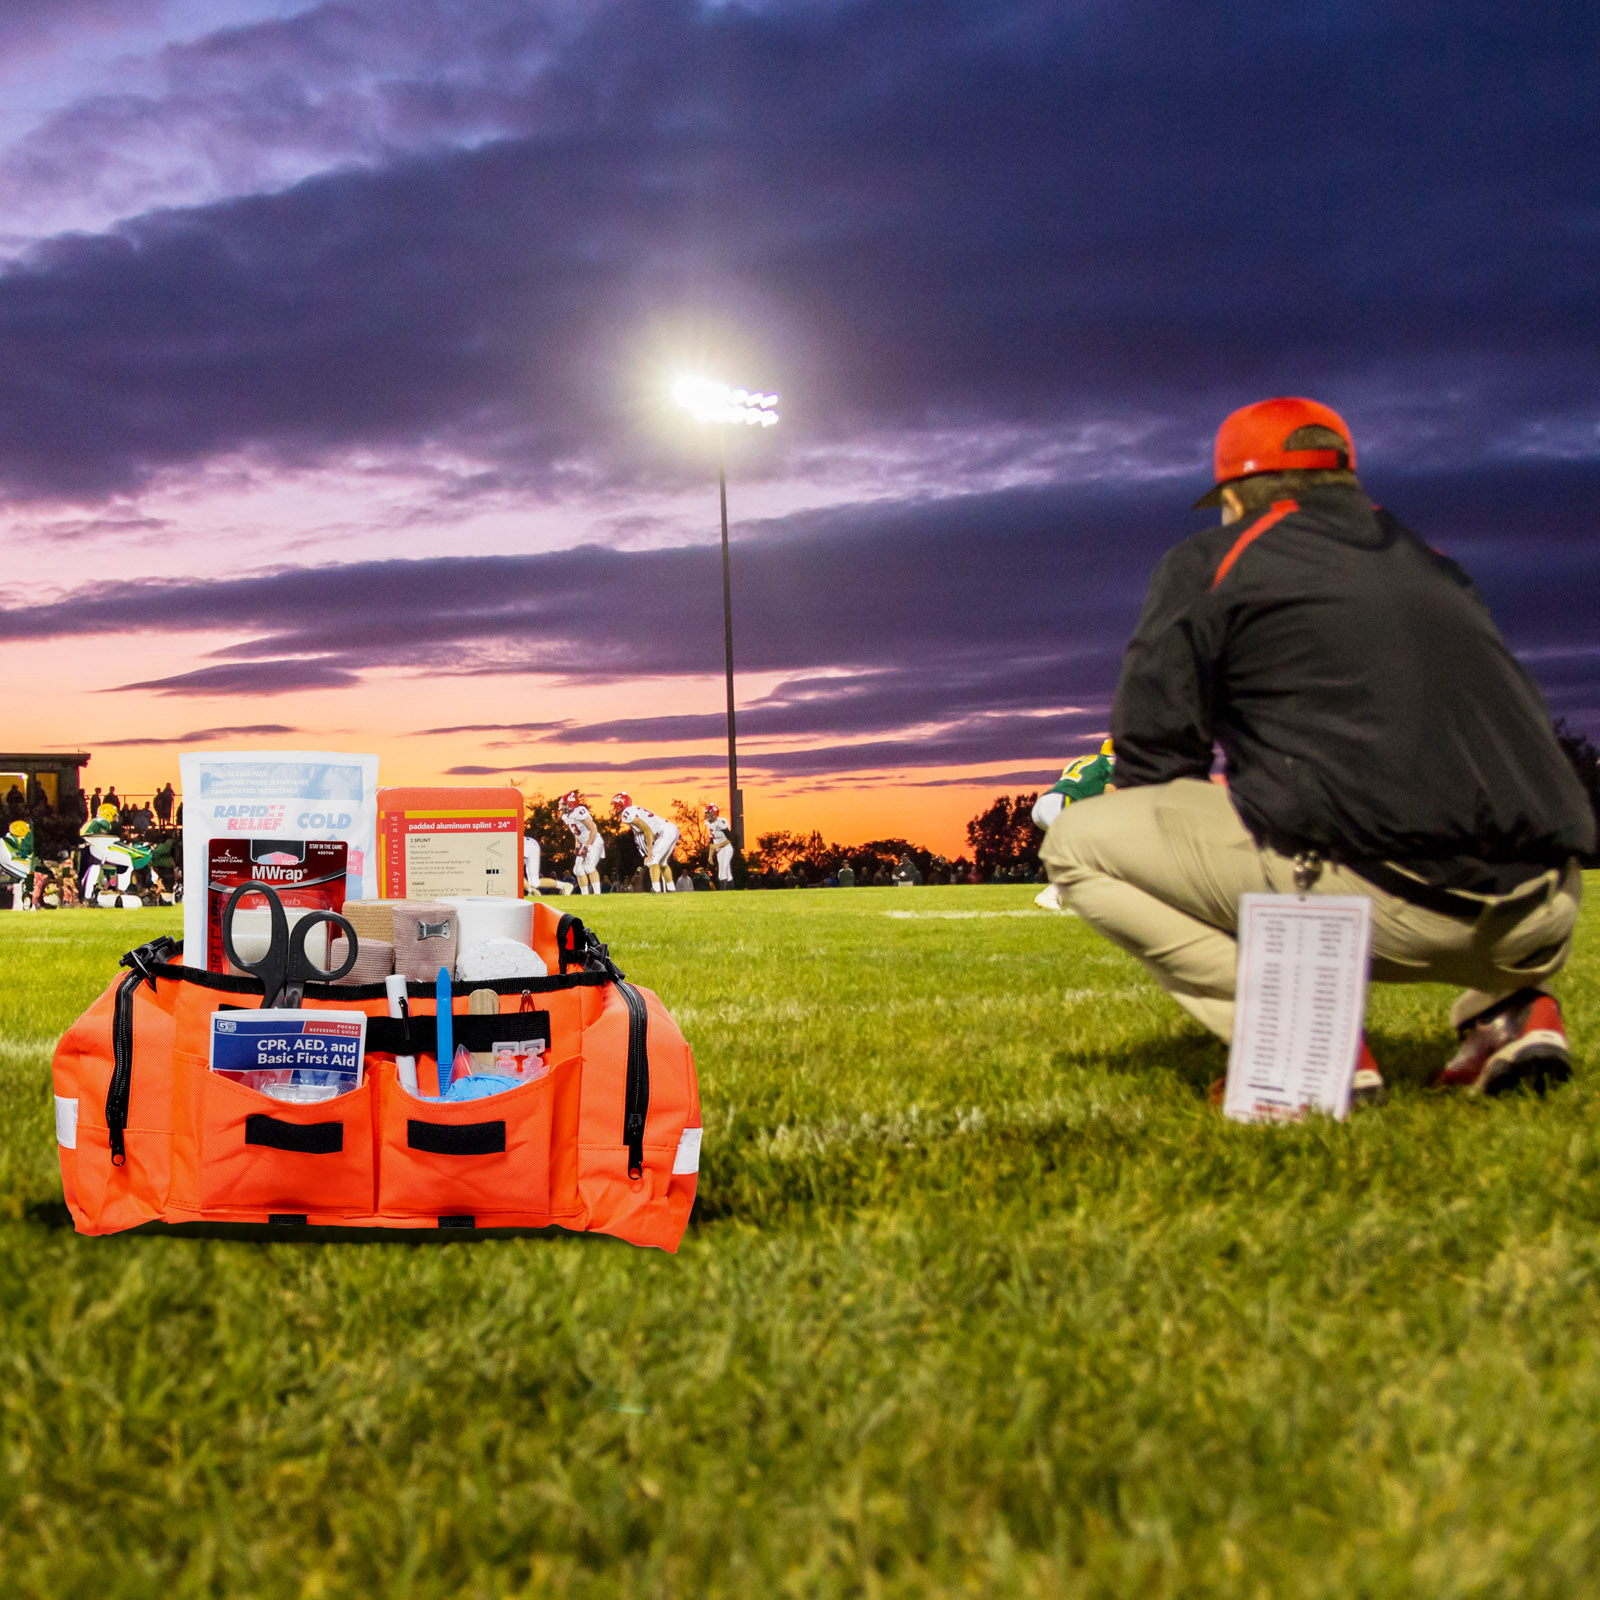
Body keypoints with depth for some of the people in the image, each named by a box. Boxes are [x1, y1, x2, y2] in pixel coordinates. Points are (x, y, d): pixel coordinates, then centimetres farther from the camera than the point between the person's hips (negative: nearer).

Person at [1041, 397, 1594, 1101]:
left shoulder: (1205, 564, 12)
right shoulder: (1436, 567, 27)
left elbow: (1154, 754, 9)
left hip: (1371, 887, -6)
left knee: (1076, 843, 7)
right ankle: (1510, 1003, 12)